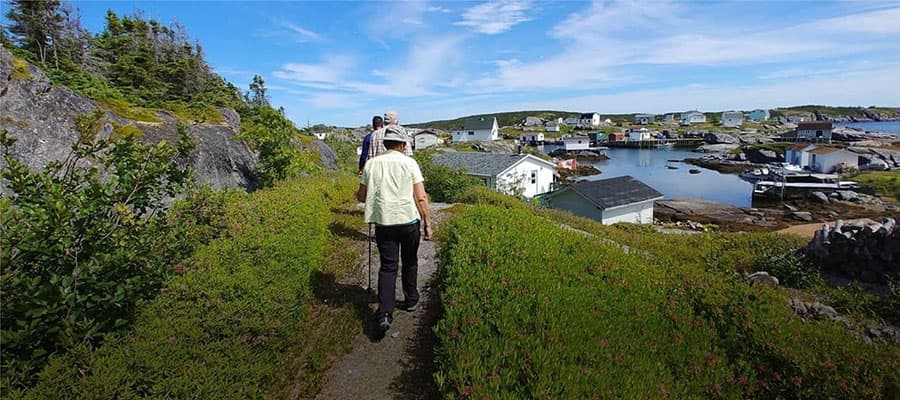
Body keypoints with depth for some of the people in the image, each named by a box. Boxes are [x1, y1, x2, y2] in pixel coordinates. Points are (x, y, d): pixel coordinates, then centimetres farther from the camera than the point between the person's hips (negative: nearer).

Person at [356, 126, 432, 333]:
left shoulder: (371, 164, 3)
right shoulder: (409, 163, -3)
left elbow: (361, 197, 8)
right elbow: (421, 197, -8)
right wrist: (427, 223, -3)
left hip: (383, 222, 1)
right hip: (409, 221, -1)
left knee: (387, 267, 7)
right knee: (410, 263, 18)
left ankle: (384, 313, -2)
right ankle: (411, 300, 33)